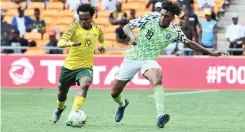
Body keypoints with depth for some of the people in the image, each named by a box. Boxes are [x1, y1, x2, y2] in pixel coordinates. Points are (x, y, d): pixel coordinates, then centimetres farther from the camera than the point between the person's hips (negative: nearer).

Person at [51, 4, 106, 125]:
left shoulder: (97, 30, -1)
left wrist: (102, 47, 1)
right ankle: (60, 109, 53)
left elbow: (102, 41, 24)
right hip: (69, 66, 0)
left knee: (85, 85, -31)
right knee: (62, 91, 17)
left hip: (86, 66, 0)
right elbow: (60, 43, -28)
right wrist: (71, 43, -48)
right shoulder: (75, 27, -14)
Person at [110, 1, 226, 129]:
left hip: (149, 60, 0)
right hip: (132, 57, 0)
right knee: (114, 93, 5)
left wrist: (211, 53, 5)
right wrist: (132, 35, -32)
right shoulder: (149, 18, -13)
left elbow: (189, 43, 8)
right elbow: (126, 27, -9)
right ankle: (123, 104, 43)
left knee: (157, 80, -35)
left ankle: (160, 116, -42)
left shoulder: (174, 32, -7)